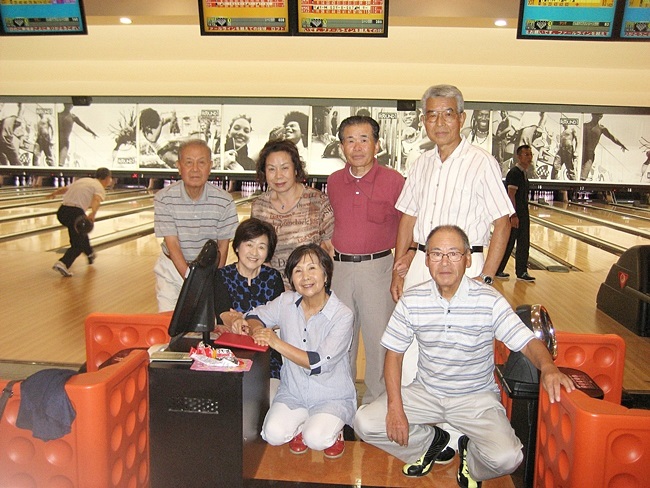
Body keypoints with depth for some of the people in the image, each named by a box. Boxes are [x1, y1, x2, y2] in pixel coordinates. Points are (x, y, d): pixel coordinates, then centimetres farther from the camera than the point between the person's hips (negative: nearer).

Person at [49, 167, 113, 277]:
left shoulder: (83, 180, 20)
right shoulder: (100, 188, -1)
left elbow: (65, 189, 31)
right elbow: (96, 200, -23)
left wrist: (54, 193, 51)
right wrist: (93, 213, -41)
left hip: (62, 211, 8)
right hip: (75, 213, -8)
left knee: (81, 232, 32)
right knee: (78, 244, 2)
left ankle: (90, 254, 52)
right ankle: (63, 264, -20)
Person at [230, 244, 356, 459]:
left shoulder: (342, 316, -18)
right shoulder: (286, 302, -4)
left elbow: (319, 364, -24)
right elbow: (256, 316, 12)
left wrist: (277, 343, -28)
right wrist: (255, 328, -14)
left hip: (332, 397, -3)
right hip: (293, 392, 4)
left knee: (317, 440, -26)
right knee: (274, 434, -19)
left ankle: (334, 429, 10)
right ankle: (301, 425, 14)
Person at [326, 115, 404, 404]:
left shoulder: (393, 181, -6)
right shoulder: (333, 182, 7)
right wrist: (329, 252, 14)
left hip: (377, 268, -4)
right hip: (339, 268, 4)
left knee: (378, 339, 4)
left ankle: (376, 402, 22)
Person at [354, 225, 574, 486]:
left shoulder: (489, 300, -15)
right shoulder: (411, 300, -9)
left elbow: (528, 342, -16)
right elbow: (394, 353, -4)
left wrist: (547, 367, -41)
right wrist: (395, 407, -14)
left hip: (476, 398, -2)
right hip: (425, 393, 3)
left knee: (506, 458, -26)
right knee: (364, 422, -12)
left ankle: (470, 453, 14)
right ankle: (431, 441, 16)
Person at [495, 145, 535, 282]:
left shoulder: (523, 173, 13)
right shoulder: (514, 173, -16)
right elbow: (511, 195, -20)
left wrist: (523, 215, 19)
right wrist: (513, 216, -24)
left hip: (523, 214, 9)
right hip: (514, 214, -9)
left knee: (524, 244, 9)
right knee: (508, 244, 0)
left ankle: (521, 272, 16)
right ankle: (497, 271, 12)